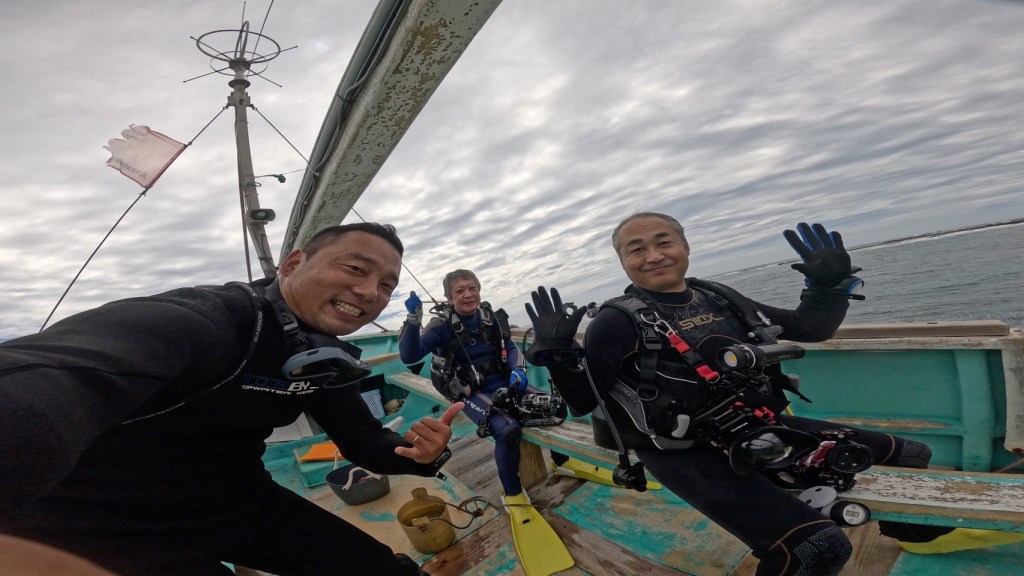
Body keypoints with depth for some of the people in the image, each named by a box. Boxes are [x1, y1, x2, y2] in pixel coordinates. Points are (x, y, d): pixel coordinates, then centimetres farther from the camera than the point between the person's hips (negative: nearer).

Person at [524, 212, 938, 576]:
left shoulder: (720, 299, 4)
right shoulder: (618, 322, -14)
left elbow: (811, 328, 13)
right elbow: (581, 402, -16)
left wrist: (830, 283, -2)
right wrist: (555, 350, -29)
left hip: (761, 430, 7)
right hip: (689, 457, -7)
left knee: (910, 456, 14)